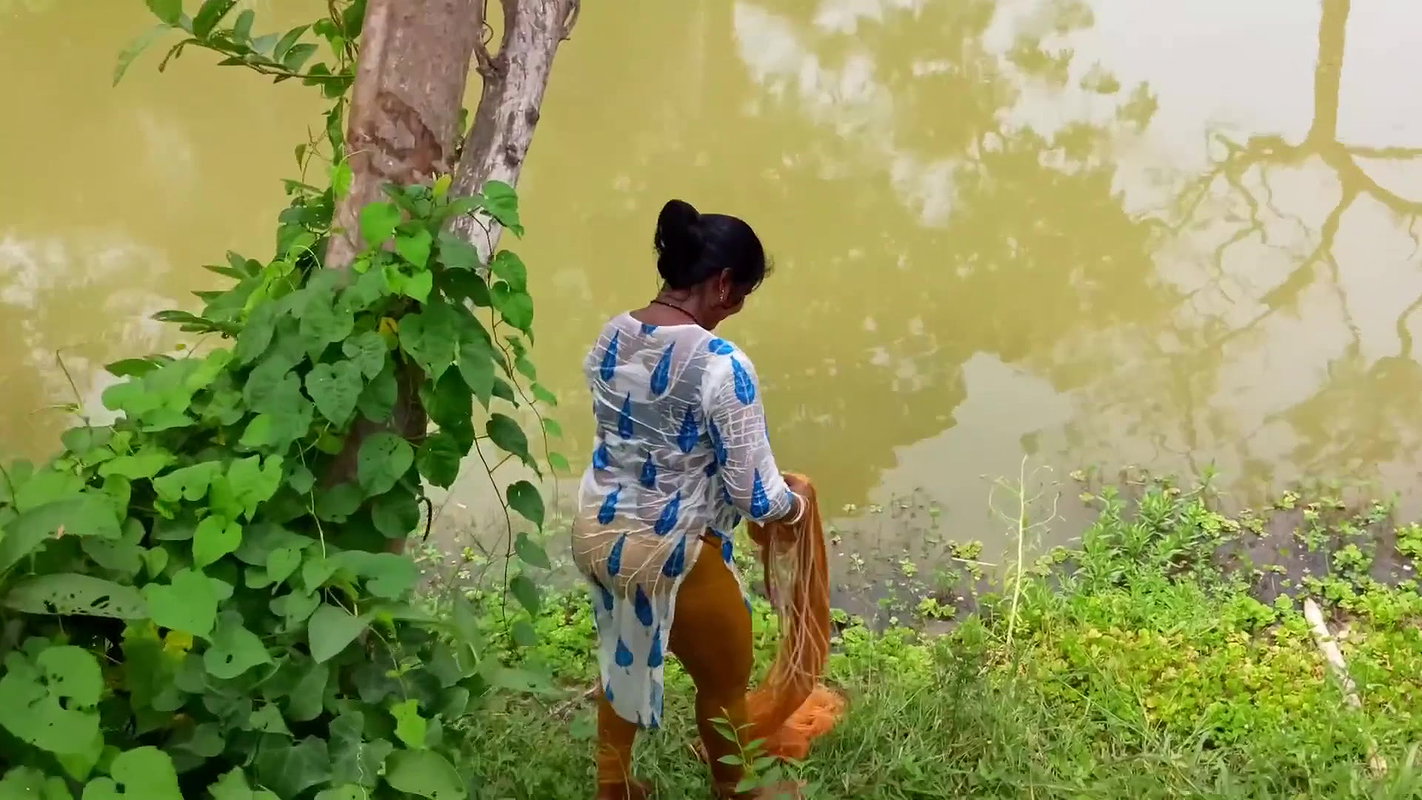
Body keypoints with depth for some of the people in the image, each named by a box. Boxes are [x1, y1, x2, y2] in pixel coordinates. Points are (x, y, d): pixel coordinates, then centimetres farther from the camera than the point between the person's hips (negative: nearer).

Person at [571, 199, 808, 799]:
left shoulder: (610, 338, -3)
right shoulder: (721, 364, -25)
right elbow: (754, 495, -21)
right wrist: (794, 503, 1)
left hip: (596, 532, 7)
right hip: (669, 552, -7)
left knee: (624, 661, 30)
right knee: (724, 681, 20)